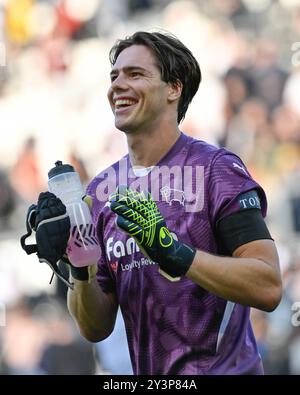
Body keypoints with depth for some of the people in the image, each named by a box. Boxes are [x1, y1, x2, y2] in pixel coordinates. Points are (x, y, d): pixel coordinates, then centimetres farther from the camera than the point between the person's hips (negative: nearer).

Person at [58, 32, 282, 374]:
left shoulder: (217, 168, -8)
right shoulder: (101, 191, 7)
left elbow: (268, 288, -19)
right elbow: (95, 329, 7)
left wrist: (172, 251, -26)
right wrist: (79, 268, -10)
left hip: (223, 369, -5)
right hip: (149, 377, 5)